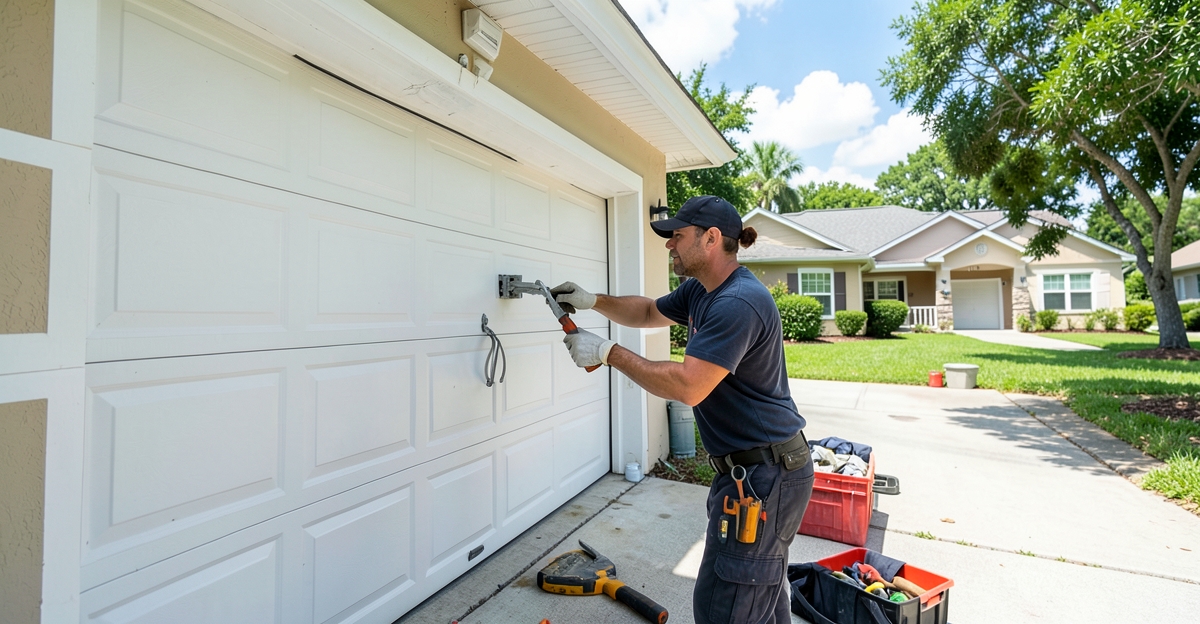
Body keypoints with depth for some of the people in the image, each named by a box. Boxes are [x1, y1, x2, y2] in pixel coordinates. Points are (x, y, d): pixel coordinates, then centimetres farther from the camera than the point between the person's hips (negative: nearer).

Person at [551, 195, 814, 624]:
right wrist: (593, 301, 7)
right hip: (754, 470, 10)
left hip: (765, 476, -10)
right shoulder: (700, 291, 7)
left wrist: (608, 353, -22)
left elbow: (688, 386, -30)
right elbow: (648, 312, 21)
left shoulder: (738, 303, -25)